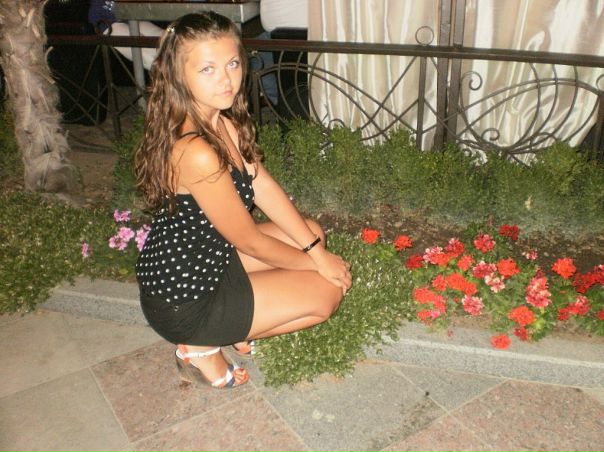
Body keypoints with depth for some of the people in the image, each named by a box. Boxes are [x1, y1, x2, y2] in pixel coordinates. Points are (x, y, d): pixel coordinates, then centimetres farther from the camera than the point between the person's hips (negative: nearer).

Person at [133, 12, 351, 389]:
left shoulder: (222, 120, -4)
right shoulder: (196, 153, -32)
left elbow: (263, 185, 1)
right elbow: (249, 241, -22)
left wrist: (315, 248, -4)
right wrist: (315, 262, -6)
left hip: (208, 256, 9)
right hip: (184, 303, -9)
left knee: (312, 232, 17)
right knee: (329, 291, 0)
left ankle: (235, 326, 12)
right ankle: (204, 346, 4)